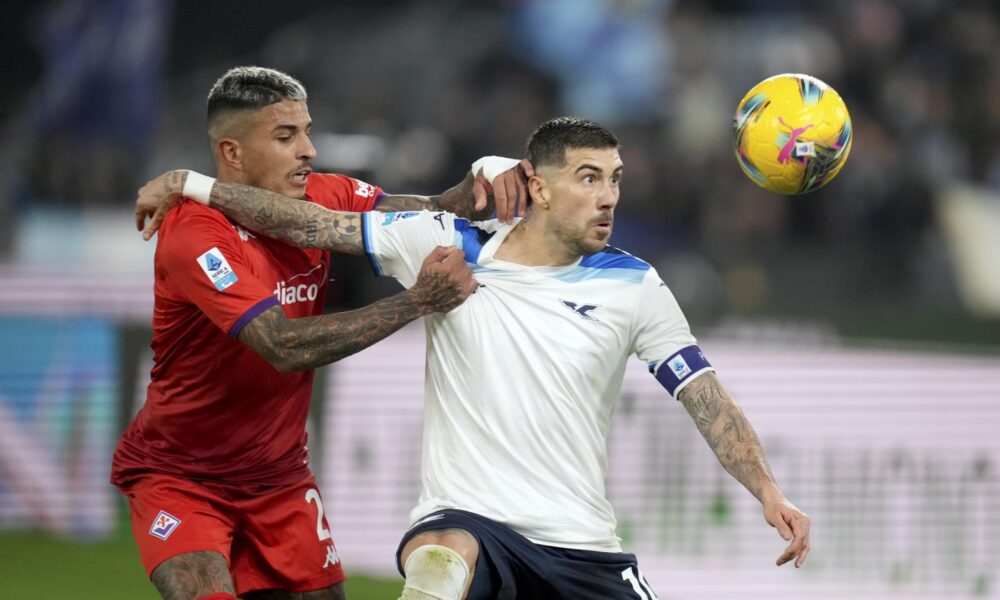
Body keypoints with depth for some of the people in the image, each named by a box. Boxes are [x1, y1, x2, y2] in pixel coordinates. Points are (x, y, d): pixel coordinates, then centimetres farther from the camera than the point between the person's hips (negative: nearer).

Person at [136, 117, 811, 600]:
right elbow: (308, 223, 4)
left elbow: (706, 398, 3)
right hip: (465, 519, -3)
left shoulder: (633, 286, 4)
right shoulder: (447, 247, 2)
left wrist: (769, 492, -9)